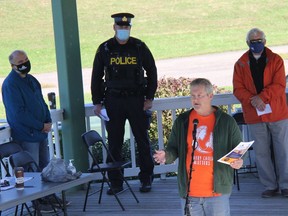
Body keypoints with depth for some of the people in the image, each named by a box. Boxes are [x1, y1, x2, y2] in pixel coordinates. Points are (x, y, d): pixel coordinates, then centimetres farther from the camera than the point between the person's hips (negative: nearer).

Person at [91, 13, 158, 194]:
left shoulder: (139, 47, 2)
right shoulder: (105, 49, 4)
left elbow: (152, 72, 8)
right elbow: (96, 77, 9)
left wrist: (150, 98, 2)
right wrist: (97, 102, 4)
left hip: (137, 100, 0)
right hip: (113, 100, 1)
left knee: (143, 140, 3)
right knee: (114, 143, 2)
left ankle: (146, 179, 14)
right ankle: (115, 182, 10)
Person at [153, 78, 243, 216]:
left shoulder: (227, 121, 1)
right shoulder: (182, 121, 7)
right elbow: (173, 149, 12)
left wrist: (238, 160, -14)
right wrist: (166, 155, -10)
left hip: (217, 191, -2)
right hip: (189, 191, 2)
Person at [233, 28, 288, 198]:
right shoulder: (241, 64, 6)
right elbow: (238, 89, 0)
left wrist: (262, 97, -19)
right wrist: (252, 100, -17)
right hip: (254, 115, 1)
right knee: (261, 152, 5)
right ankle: (270, 186, 15)